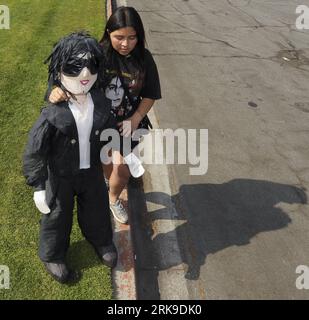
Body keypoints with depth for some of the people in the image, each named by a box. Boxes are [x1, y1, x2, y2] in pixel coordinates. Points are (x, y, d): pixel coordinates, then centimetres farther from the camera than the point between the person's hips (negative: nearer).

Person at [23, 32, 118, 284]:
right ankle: (53, 255, 46)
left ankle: (101, 240, 56)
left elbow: (110, 129, 6)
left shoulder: (101, 103, -14)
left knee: (97, 207, 24)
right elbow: (34, 152, -21)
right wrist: (39, 187, -17)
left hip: (92, 171, 5)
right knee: (58, 215, 17)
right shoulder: (53, 115, -29)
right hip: (61, 176, -4)